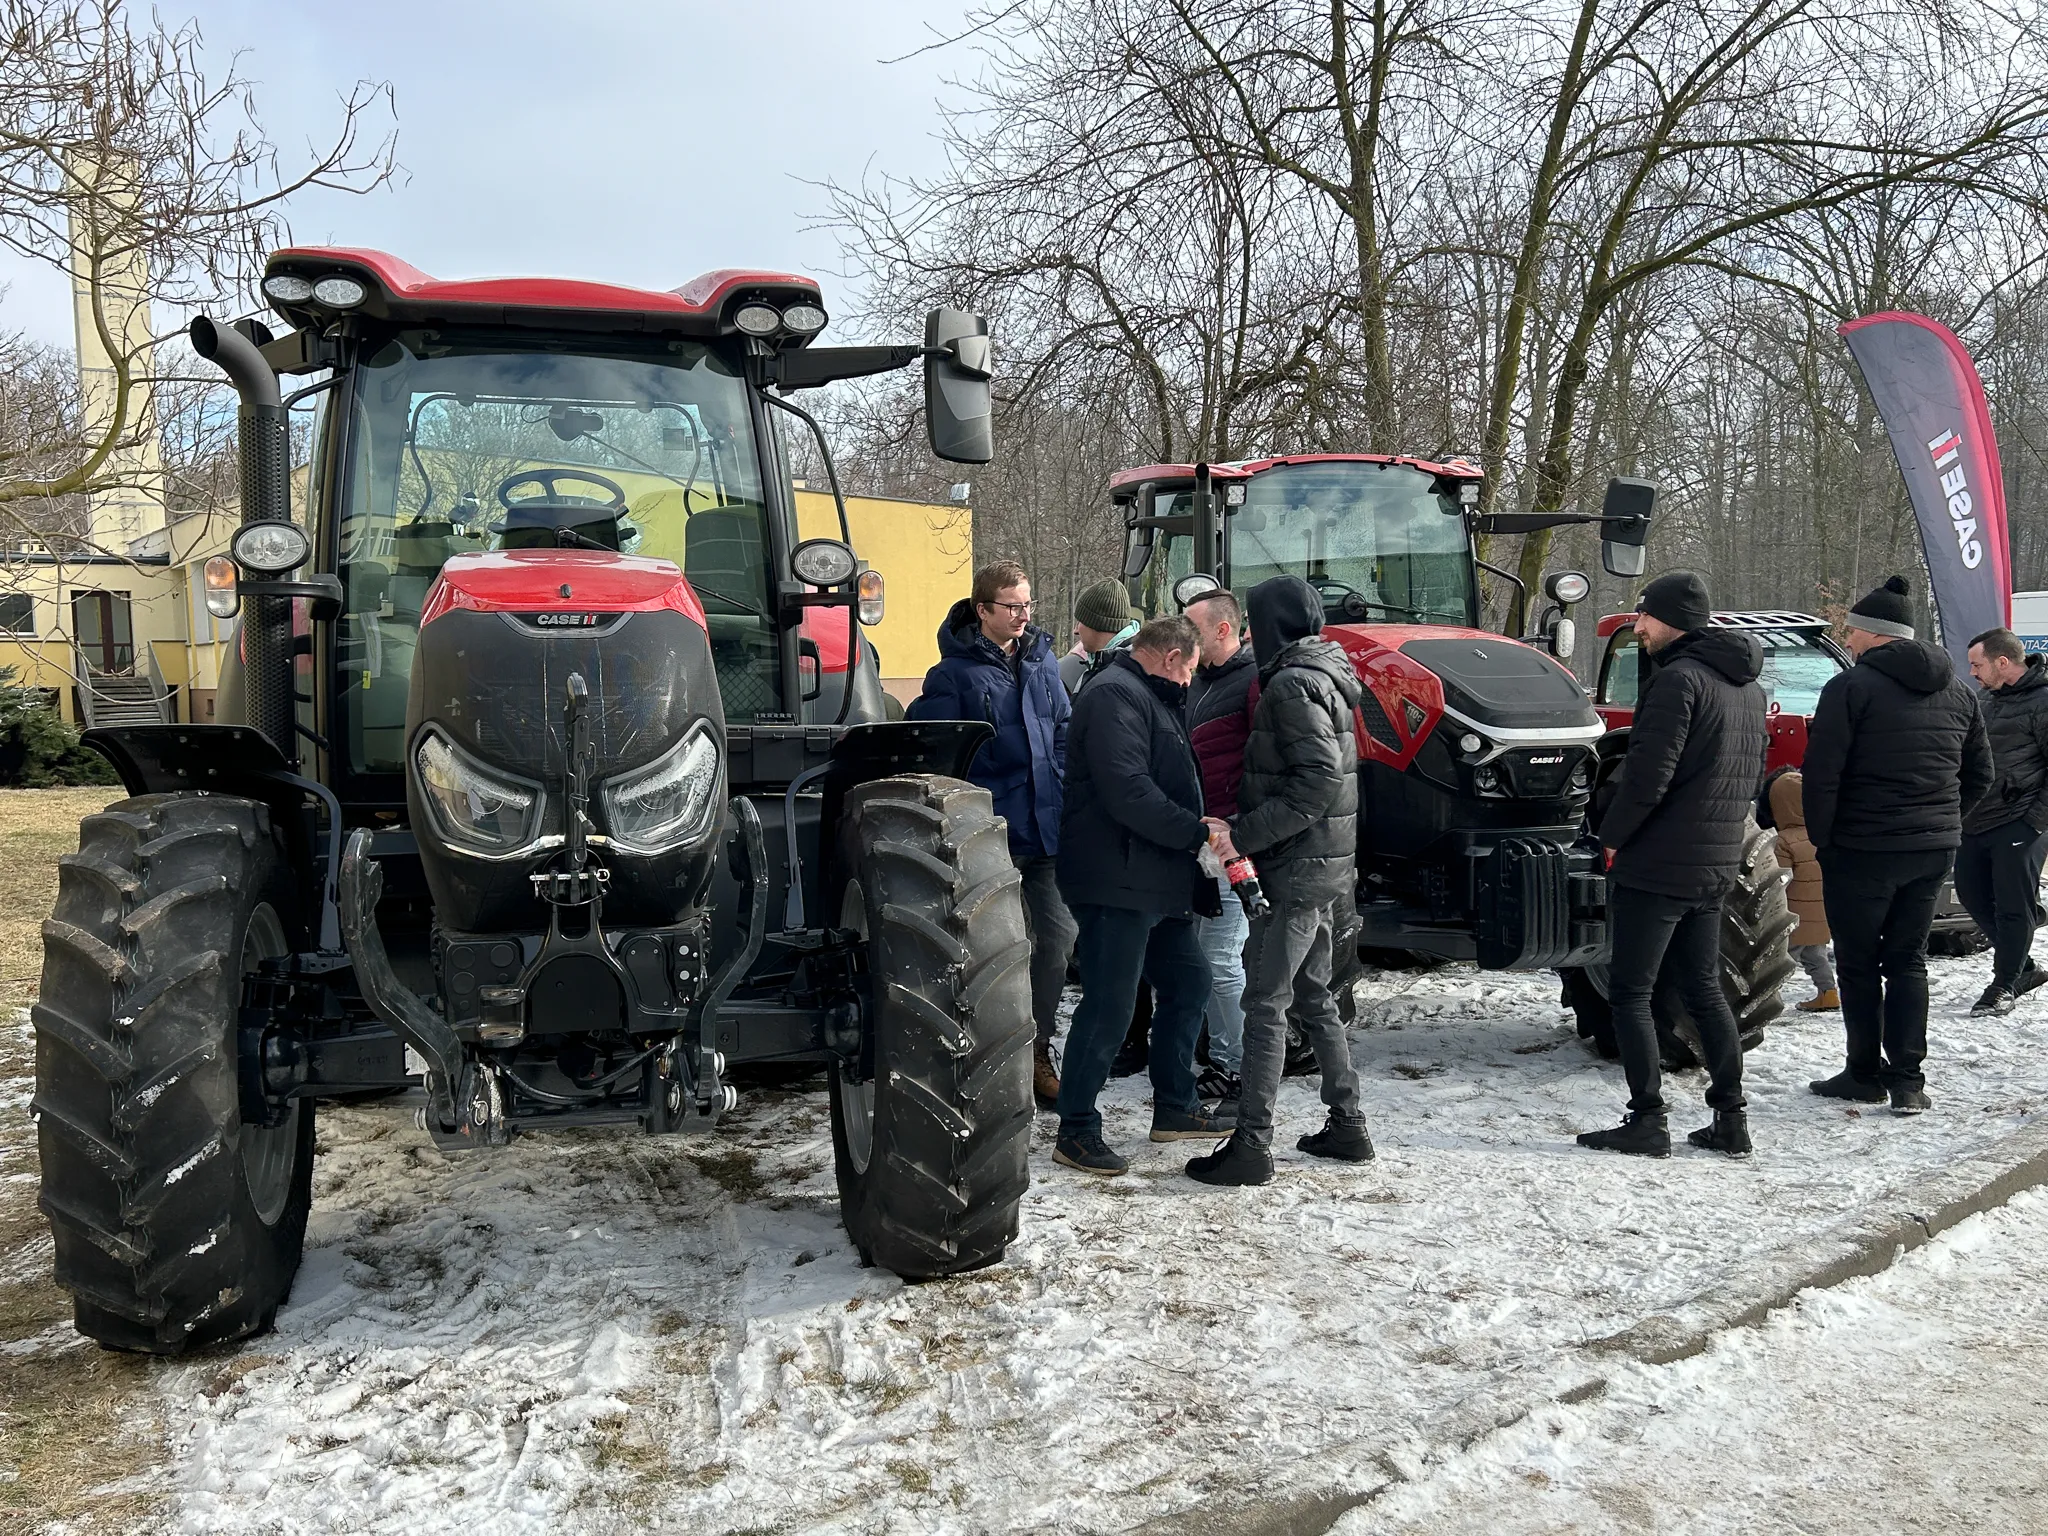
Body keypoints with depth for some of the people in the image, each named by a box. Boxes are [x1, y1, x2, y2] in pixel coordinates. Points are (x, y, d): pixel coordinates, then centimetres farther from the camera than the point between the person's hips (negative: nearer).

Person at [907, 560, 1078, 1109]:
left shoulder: (1041, 659, 12)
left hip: (1046, 826, 6)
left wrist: (1061, 788, 10)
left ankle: (1036, 1047, 23)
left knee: (1058, 936, 7)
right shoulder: (954, 672, -7)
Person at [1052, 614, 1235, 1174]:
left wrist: (1199, 832, 11)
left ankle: (1175, 1107, 29)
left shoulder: (1152, 697, 22)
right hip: (1116, 881, -11)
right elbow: (1128, 792, -25)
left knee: (1187, 981, 17)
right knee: (1109, 1006, -7)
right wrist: (1196, 831, -20)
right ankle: (1076, 1130, 4)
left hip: (1157, 882, 11)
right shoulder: (1115, 695, -14)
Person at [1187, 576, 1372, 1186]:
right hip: (1327, 868, 10)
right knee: (1312, 997, 18)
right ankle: (1347, 1126, 25)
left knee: (1266, 1004, -6)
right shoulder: (1321, 676, 15)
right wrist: (1242, 826, 11)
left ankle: (1251, 1144, -2)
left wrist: (1244, 834, -23)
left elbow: (1319, 781, -25)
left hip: (1296, 871, -10)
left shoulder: (1293, 684, -15)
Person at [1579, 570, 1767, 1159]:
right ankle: (1731, 1118, 19)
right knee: (1703, 988, 17)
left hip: (1657, 865, -9)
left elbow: (1648, 773, -22)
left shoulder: (1678, 678, -16)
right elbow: (1754, 777, 20)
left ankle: (1648, 1121, 1)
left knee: (1629, 990, 0)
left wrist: (1613, 835, -9)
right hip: (1716, 867, 9)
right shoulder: (1748, 687, 14)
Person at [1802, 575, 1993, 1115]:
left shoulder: (1852, 686, -13)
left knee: (1859, 963, 7)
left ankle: (1865, 1074, 14)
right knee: (1908, 959, 13)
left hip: (1862, 848, -6)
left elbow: (1822, 773, -16)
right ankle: (1907, 1079, 11)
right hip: (1935, 848, 6)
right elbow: (1980, 774, 15)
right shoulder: (1957, 690, 10)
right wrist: (1942, 822, 19)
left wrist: (1822, 838, -5)